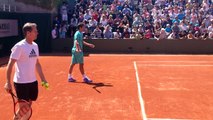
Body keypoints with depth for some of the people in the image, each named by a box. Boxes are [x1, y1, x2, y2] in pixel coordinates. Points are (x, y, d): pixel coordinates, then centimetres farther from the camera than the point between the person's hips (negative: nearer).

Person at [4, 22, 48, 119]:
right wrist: (8, 82, -18)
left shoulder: (35, 45, 6)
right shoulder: (19, 46, -15)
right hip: (21, 82, -7)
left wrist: (43, 79, 14)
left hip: (33, 81, 7)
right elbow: (10, 65, -14)